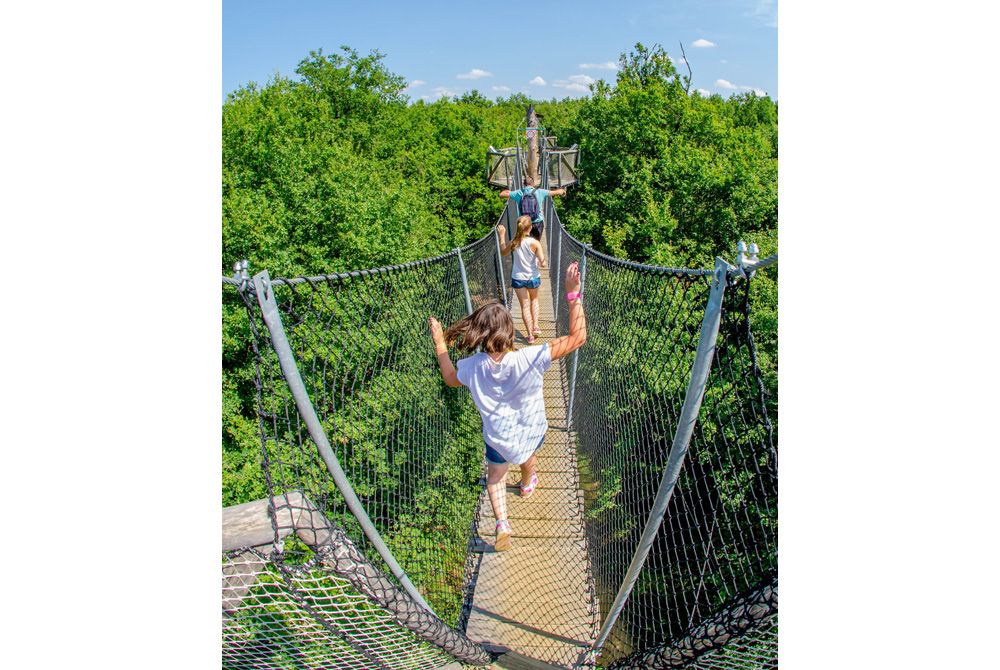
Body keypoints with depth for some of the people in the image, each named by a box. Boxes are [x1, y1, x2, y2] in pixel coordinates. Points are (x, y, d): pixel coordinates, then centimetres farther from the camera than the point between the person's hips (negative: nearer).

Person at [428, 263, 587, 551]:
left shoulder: (472, 366, -27)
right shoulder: (530, 359, -38)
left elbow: (451, 379, -2)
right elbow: (577, 337, -34)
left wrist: (440, 345, 6)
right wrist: (573, 294, -35)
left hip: (497, 436, 0)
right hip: (530, 430, 0)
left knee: (495, 476, 28)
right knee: (528, 456, 36)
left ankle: (501, 522, 15)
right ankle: (527, 485, 66)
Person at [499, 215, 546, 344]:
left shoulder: (513, 243, -11)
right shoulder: (535, 243, -17)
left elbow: (503, 252, 11)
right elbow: (543, 264, -20)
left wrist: (502, 236, 14)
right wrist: (541, 262, 3)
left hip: (518, 279, 1)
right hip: (533, 278, 0)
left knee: (525, 306, 10)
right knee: (534, 299, 29)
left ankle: (530, 335, 13)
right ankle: (535, 326, 25)